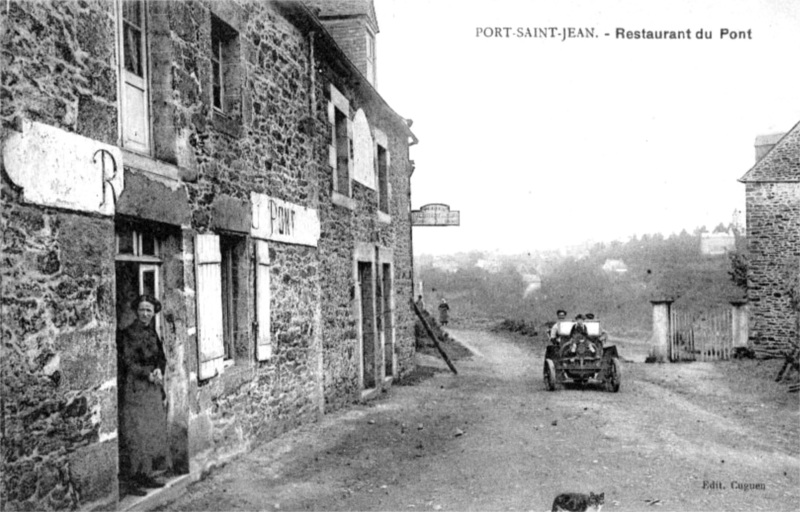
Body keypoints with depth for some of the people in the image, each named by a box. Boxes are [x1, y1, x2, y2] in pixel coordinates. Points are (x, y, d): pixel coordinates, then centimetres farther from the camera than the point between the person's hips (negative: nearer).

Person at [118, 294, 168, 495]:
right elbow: (128, 363, -11)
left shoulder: (153, 333, 11)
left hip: (154, 387, 7)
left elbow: (162, 358, 13)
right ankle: (129, 479, 0)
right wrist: (148, 374, -18)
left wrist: (159, 370, -7)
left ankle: (146, 475, 16)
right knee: (136, 434, -6)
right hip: (135, 388, -7)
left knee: (154, 431, 8)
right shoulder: (129, 333, -8)